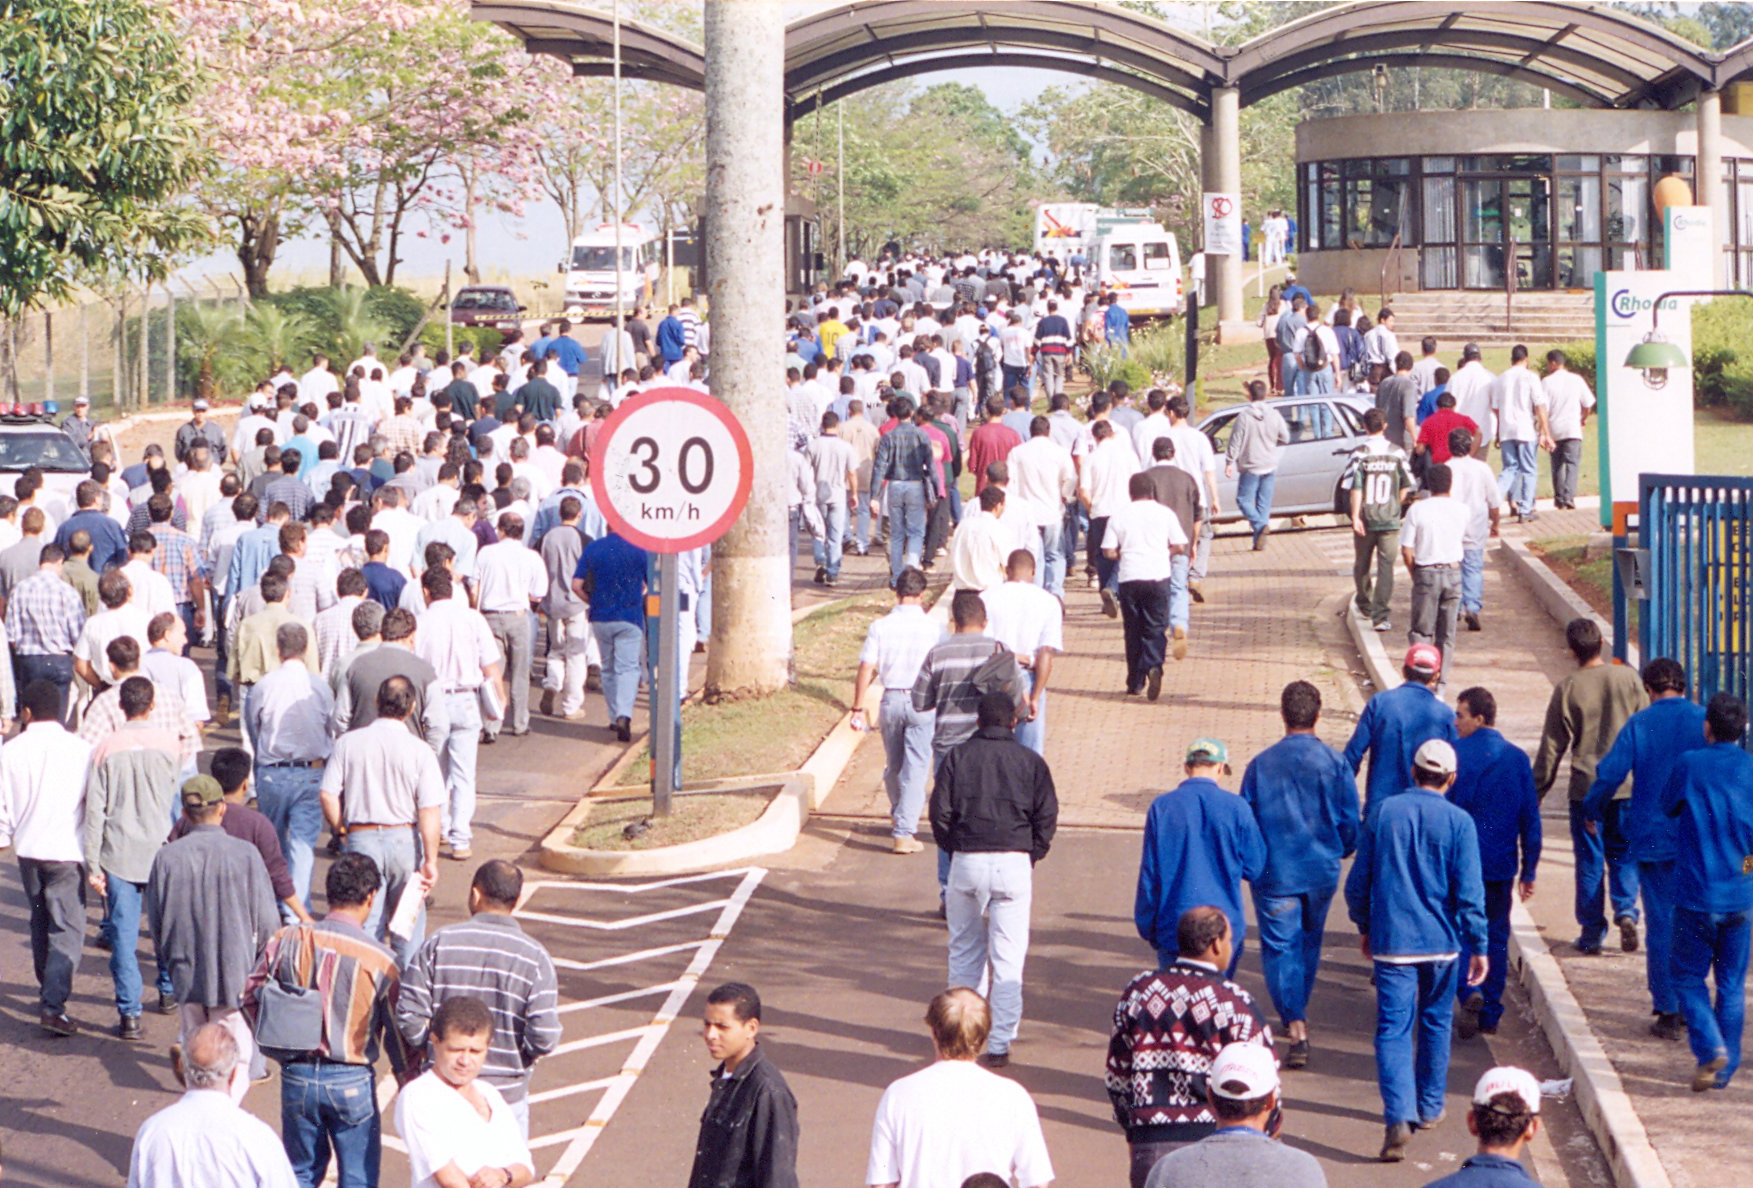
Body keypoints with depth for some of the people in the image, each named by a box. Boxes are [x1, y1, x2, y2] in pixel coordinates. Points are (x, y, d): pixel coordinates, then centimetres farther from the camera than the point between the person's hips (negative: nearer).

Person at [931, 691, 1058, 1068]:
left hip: (967, 862, 1)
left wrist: (953, 850, 12)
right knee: (1008, 958, 1)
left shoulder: (957, 756, 3)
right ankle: (1000, 1044, -2)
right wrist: (1032, 856, 11)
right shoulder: (1030, 761, 2)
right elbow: (1047, 815, 0)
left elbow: (940, 811, 0)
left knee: (964, 952, 16)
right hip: (1014, 863, -1)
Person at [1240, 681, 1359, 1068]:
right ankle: (1298, 1015, 36)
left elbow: (1245, 823, -1)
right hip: (1321, 872, 2)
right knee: (1310, 941, 21)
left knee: (1279, 947, -1)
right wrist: (1341, 851, 18)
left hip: (1275, 873, -2)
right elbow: (1350, 822, -2)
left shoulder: (1260, 765, -7)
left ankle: (1295, 1026, -16)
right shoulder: (1335, 764, -7)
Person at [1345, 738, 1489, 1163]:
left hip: (1392, 939, 0)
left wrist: (1364, 928, 20)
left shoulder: (1383, 814, 0)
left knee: (1393, 1029, -4)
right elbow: (1469, 893, -8)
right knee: (1435, 1023, 19)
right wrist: (1478, 947, -1)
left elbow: (1358, 882, 6)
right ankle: (1429, 1107, 31)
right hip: (1442, 941, 0)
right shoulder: (1458, 822, -6)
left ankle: (1399, 1117, -21)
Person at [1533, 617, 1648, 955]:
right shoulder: (1628, 678, -2)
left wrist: (1536, 792, 6)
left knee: (1589, 860, 7)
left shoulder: (1567, 689, -7)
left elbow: (1551, 747, -3)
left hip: (1585, 787, -1)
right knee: (1623, 854, 14)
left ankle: (1592, 932, 10)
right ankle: (1625, 911, -6)